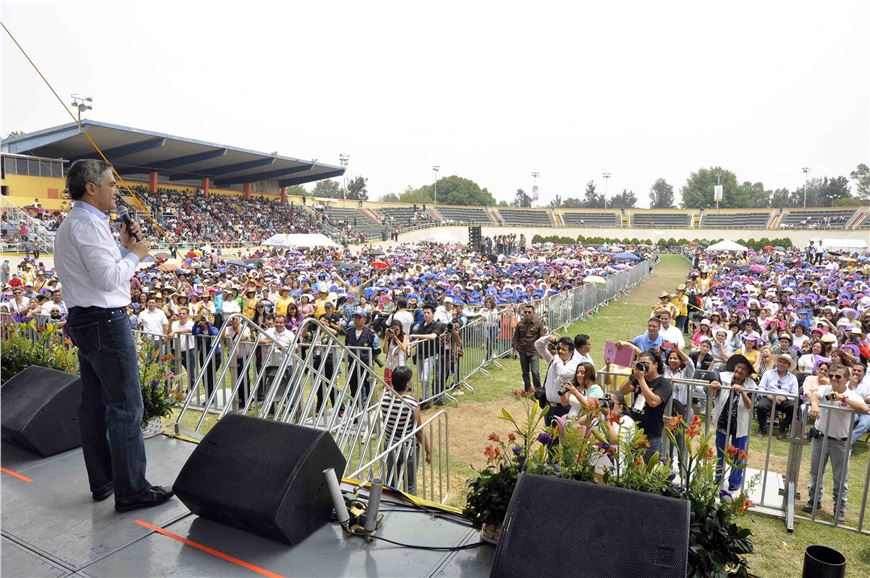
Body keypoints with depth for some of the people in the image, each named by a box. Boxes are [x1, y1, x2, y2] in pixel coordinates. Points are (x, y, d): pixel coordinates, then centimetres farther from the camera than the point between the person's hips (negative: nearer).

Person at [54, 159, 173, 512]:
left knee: (94, 404, 15)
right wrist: (135, 254, -8)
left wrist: (123, 247, 10)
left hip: (83, 322, 11)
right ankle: (131, 490, 3)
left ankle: (102, 482, 26)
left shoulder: (71, 224, 16)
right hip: (105, 323, -11)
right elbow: (108, 278, -22)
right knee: (126, 407, -5)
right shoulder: (88, 224, -16)